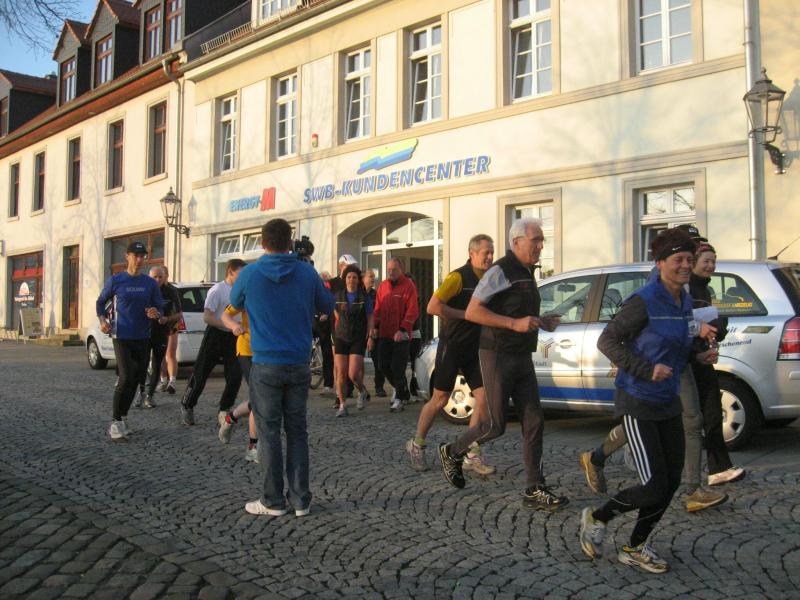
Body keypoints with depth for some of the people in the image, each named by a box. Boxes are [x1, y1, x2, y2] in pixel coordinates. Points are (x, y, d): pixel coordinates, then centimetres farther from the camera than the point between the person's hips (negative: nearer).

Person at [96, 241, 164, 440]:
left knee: (136, 379, 11)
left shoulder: (150, 283, 5)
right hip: (122, 337, -4)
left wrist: (156, 314, -14)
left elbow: (159, 308, 9)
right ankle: (116, 422, -5)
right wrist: (102, 319, -7)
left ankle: (123, 418, 25)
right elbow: (100, 302, 10)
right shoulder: (115, 281, -2)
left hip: (143, 338, 4)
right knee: (125, 379, -14)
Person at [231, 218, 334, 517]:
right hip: (299, 365, 2)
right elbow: (327, 307, 11)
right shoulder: (307, 272, -3)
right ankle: (300, 500, 13)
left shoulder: (249, 274, -6)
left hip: (266, 365, -2)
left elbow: (235, 303, 14)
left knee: (269, 431, 5)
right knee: (297, 431, 10)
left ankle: (273, 501, 9)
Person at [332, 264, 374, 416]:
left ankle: (362, 392, 21)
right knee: (341, 373, -4)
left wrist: (370, 336, -8)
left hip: (358, 339, -2)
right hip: (341, 338, 2)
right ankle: (342, 405, 7)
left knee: (353, 374, -10)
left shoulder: (364, 297, 0)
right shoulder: (338, 296, 6)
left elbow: (370, 319, 2)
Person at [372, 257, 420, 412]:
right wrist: (376, 326, 6)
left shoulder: (408, 286, -6)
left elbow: (412, 311, -11)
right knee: (383, 365, 8)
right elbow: (378, 308, 15)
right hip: (385, 333, 6)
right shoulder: (383, 285, 11)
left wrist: (402, 329, -17)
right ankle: (399, 387, 31)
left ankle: (400, 398, 8)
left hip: (401, 334, -5)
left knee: (397, 367, -5)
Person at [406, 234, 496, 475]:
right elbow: (433, 307, -21)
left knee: (484, 398, -3)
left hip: (475, 348, 6)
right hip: (452, 346, -6)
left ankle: (472, 455, 5)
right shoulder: (458, 277, -13)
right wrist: (466, 314, -18)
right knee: (440, 399, 3)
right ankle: (416, 445, 22)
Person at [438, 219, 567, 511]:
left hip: (522, 358, 8)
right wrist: (514, 323, -23)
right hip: (498, 355, -8)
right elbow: (472, 312, -18)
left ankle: (535, 490, 7)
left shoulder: (527, 273, 16)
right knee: (495, 425, -2)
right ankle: (452, 453, 23)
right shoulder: (501, 271, -12)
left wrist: (542, 322, 10)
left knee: (534, 423, 2)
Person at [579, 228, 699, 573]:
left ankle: (635, 548, 25)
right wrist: (645, 370, -23)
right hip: (637, 404, -8)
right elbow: (607, 341, -15)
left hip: (668, 402, 8)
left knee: (672, 482, 9)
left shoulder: (685, 301, 9)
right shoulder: (644, 301, -16)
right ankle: (597, 518, 15)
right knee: (654, 487, -10)